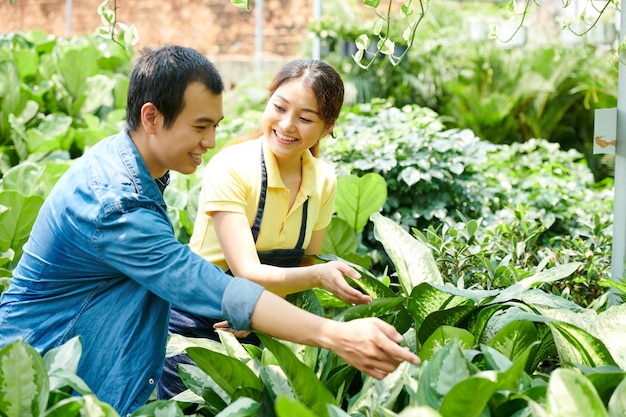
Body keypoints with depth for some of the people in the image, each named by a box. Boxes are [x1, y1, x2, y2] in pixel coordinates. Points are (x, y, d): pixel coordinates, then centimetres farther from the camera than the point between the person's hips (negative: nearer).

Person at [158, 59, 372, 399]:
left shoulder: (323, 181, -7)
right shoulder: (230, 168, -22)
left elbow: (304, 269, 1)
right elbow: (248, 273, -28)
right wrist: (319, 274, -44)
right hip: (194, 324, -4)